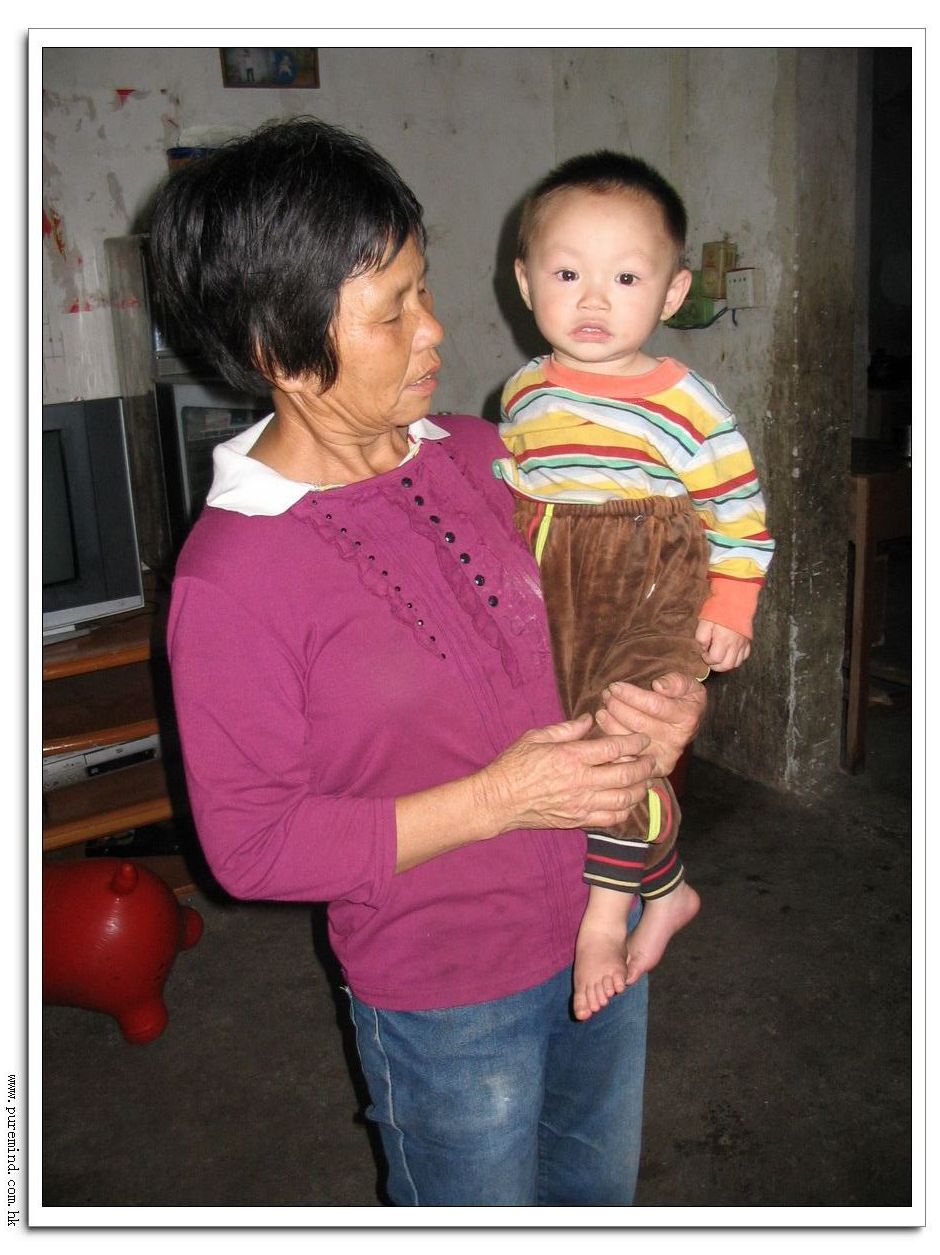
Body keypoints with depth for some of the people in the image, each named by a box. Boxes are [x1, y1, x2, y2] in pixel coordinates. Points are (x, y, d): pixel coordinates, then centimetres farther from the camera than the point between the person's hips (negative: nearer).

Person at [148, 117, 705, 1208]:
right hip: (446, 996, -6)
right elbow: (249, 843, -20)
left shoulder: (477, 455, -6)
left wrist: (656, 706, -13)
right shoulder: (229, 577, -24)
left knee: (600, 1192, 30)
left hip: (597, 922, 6)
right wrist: (491, 801, -26)